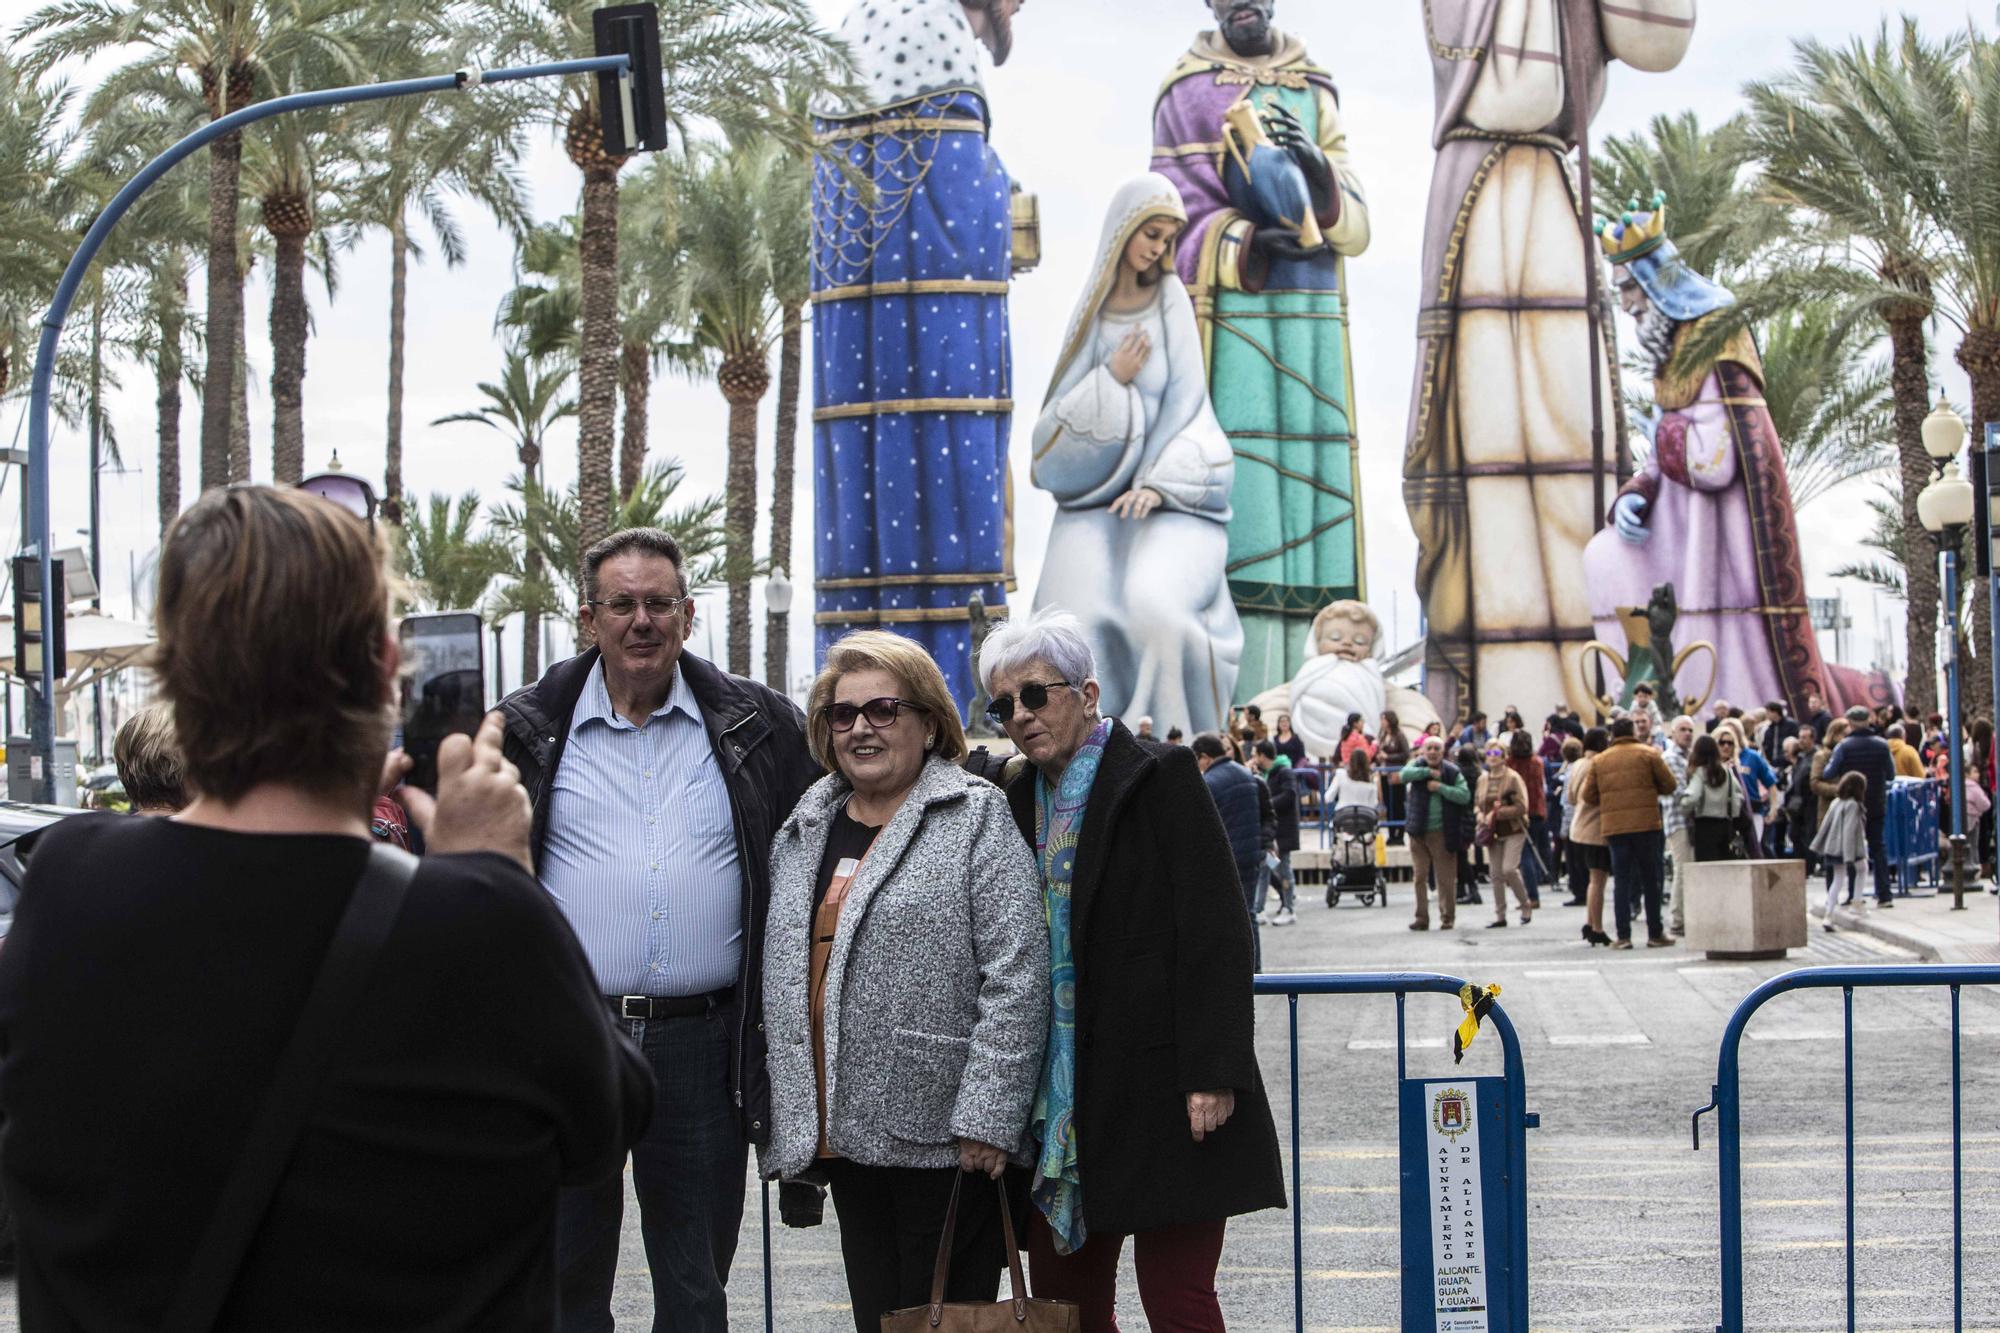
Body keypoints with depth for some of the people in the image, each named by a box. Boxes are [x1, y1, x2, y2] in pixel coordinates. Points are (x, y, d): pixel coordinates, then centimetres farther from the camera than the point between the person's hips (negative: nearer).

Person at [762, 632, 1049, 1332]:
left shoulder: (975, 819, -4)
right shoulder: (802, 832, 15)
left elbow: (1016, 978, -11)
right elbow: (781, 981, 19)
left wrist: (987, 1118, -17)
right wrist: (786, 1129, 14)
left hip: (940, 1138, -6)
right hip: (844, 1137, 6)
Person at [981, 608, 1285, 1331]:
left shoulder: (1161, 777, -5)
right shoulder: (1018, 801, 14)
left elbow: (1216, 932, -11)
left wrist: (1211, 1073, -17)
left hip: (1158, 1086, -6)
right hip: (1061, 1095, 6)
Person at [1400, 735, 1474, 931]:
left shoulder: (1452, 772, 1)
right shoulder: (1417, 766, 5)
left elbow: (1465, 796, -10)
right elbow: (1404, 775, -16)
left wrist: (1440, 787, -15)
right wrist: (1428, 772, -18)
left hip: (1443, 832, -2)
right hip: (1418, 832, 2)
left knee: (1446, 878, 0)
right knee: (1419, 877, 3)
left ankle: (1447, 917, 10)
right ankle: (1421, 918, 9)